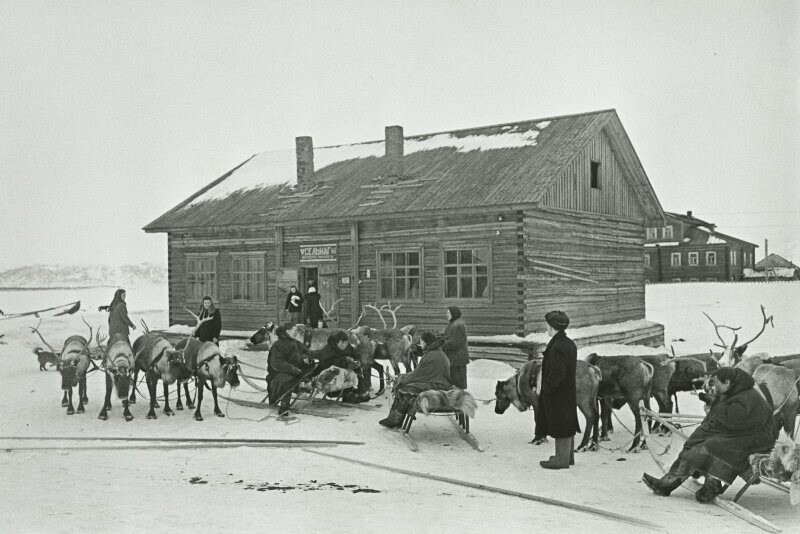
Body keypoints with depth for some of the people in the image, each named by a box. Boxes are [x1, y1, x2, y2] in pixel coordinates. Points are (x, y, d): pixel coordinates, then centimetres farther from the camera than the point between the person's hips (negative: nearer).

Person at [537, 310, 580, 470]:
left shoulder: (557, 347, -22)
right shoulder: (569, 344, 8)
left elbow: (557, 373, -25)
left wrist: (545, 389, -15)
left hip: (557, 395, -10)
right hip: (568, 392, 10)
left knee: (560, 426, -1)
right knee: (566, 425, 18)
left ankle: (562, 459, 8)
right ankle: (568, 456, 29)